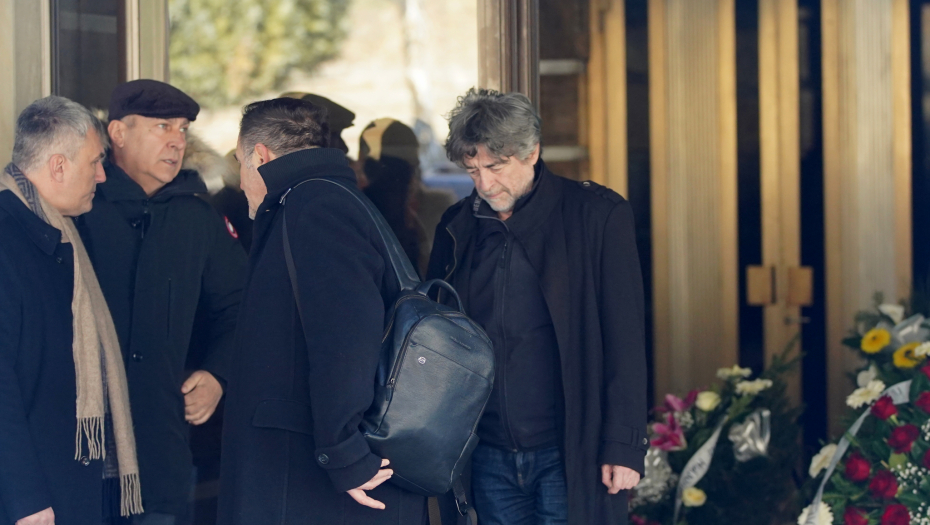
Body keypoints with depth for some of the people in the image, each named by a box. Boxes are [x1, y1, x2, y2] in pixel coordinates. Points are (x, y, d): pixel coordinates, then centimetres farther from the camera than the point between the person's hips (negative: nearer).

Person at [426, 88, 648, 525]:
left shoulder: (597, 215, -2)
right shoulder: (457, 228, 9)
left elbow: (625, 339, -3)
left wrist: (624, 447, -9)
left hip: (569, 456, -4)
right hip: (488, 457, 4)